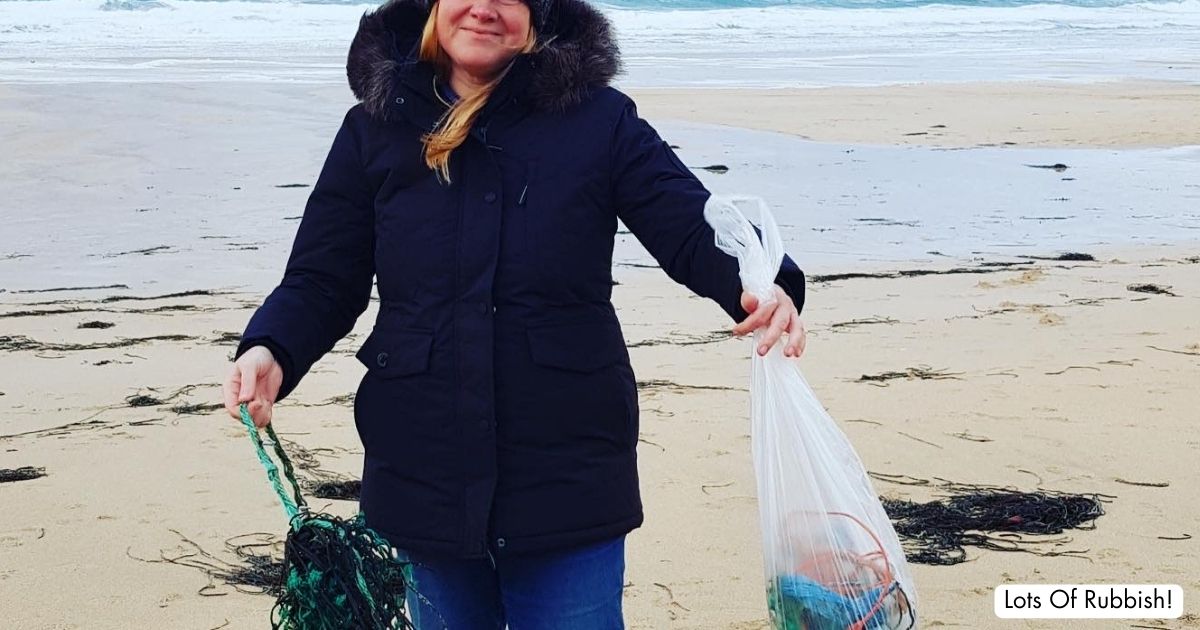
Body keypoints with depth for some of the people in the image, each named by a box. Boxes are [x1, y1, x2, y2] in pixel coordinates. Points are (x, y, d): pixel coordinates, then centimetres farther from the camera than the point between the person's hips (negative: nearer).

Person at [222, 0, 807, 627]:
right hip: (423, 476, 2)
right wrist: (271, 352, -14)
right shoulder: (375, 129, 5)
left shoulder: (599, 120, -1)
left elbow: (695, 229, -7)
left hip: (570, 477, -2)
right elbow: (320, 282, 6)